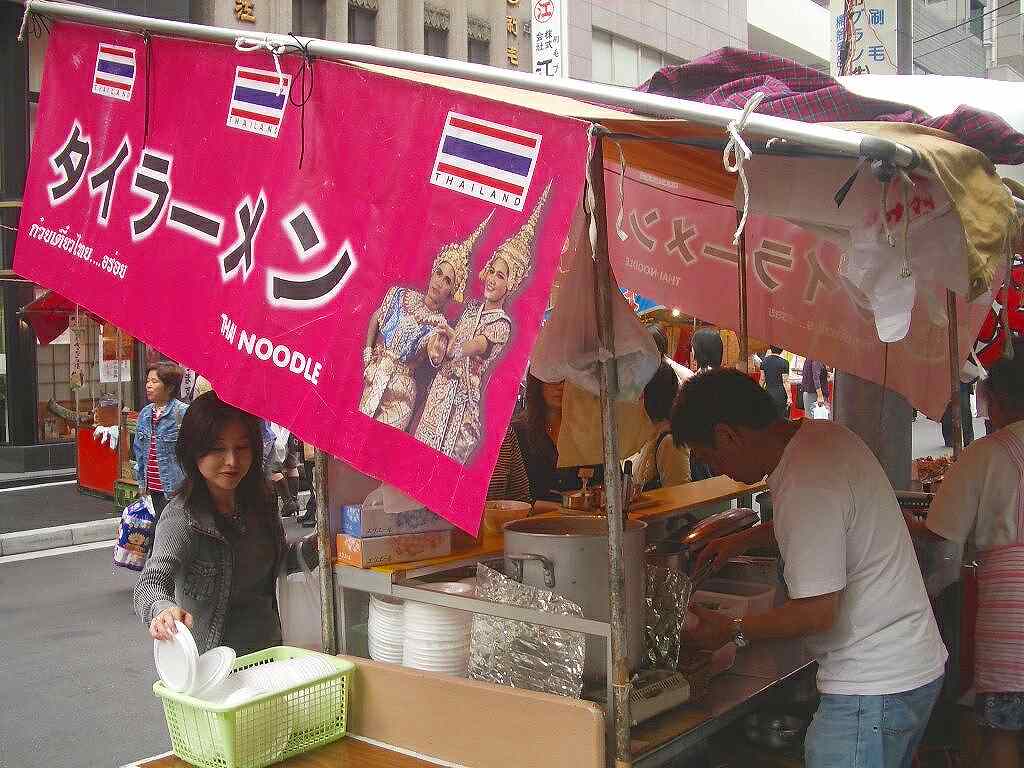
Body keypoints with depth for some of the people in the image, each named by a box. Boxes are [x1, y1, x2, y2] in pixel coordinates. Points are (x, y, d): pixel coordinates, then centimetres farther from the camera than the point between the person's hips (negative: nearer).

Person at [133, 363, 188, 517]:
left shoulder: (182, 413, -14)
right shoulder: (145, 413, 10)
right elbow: (139, 448, 19)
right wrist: (141, 482, 17)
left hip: (174, 488, -7)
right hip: (153, 487, 7)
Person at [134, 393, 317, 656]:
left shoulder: (257, 501, -4)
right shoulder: (182, 518, -22)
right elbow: (152, 581, -35)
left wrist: (314, 546, -8)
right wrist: (163, 609, -56)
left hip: (269, 646, 6)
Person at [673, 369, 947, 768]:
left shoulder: (806, 485, -26)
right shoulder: (826, 433, 4)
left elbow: (817, 613, -23)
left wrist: (732, 631, -10)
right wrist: (742, 540, 21)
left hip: (872, 689, -10)